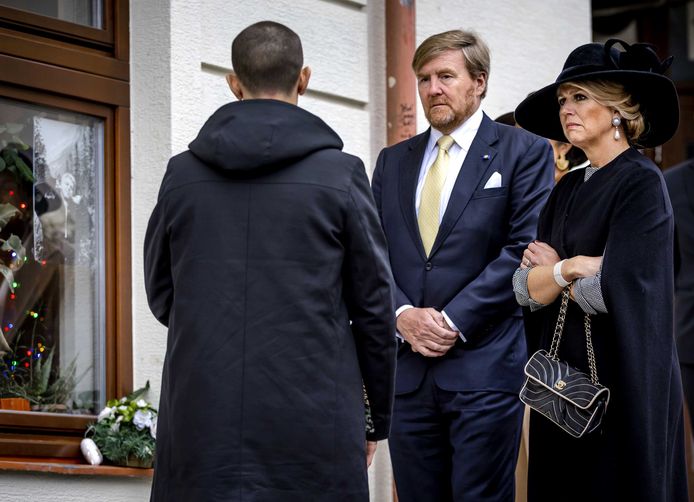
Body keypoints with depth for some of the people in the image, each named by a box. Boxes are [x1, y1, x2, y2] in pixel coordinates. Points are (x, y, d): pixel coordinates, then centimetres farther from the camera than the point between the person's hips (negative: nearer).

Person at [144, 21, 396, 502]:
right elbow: (374, 305, 1)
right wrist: (378, 419, 11)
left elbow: (160, 295, 14)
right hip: (311, 426, -2)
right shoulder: (340, 174, -2)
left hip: (201, 422, 3)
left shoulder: (182, 173, 5)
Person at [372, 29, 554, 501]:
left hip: (484, 365, -4)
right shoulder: (393, 161, 17)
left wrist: (454, 321, -12)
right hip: (407, 369, 5)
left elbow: (524, 247, -7)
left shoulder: (524, 152, 2)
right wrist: (404, 315, -7)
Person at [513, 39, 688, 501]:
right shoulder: (567, 190, 12)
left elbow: (612, 290, -20)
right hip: (561, 377, 7)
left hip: (623, 380, -7)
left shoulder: (641, 183, -10)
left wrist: (552, 272, -4)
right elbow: (525, 289, 4)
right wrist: (575, 266, -13)